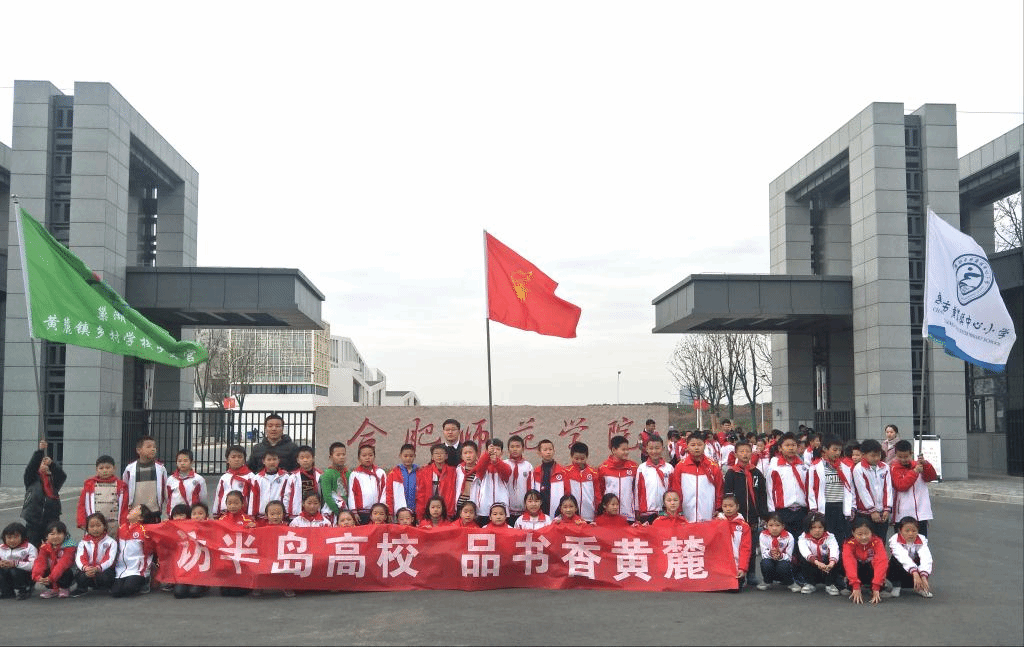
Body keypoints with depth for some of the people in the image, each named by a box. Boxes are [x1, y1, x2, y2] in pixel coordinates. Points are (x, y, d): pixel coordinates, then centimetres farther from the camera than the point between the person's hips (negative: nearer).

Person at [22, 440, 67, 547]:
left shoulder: (53, 480, 10)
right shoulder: (32, 479, 6)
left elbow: (62, 476, -8)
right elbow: (31, 467, -10)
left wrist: (52, 463, -19)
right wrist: (40, 451, -21)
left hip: (51, 519, 1)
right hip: (33, 519, -1)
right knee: (33, 547, 2)